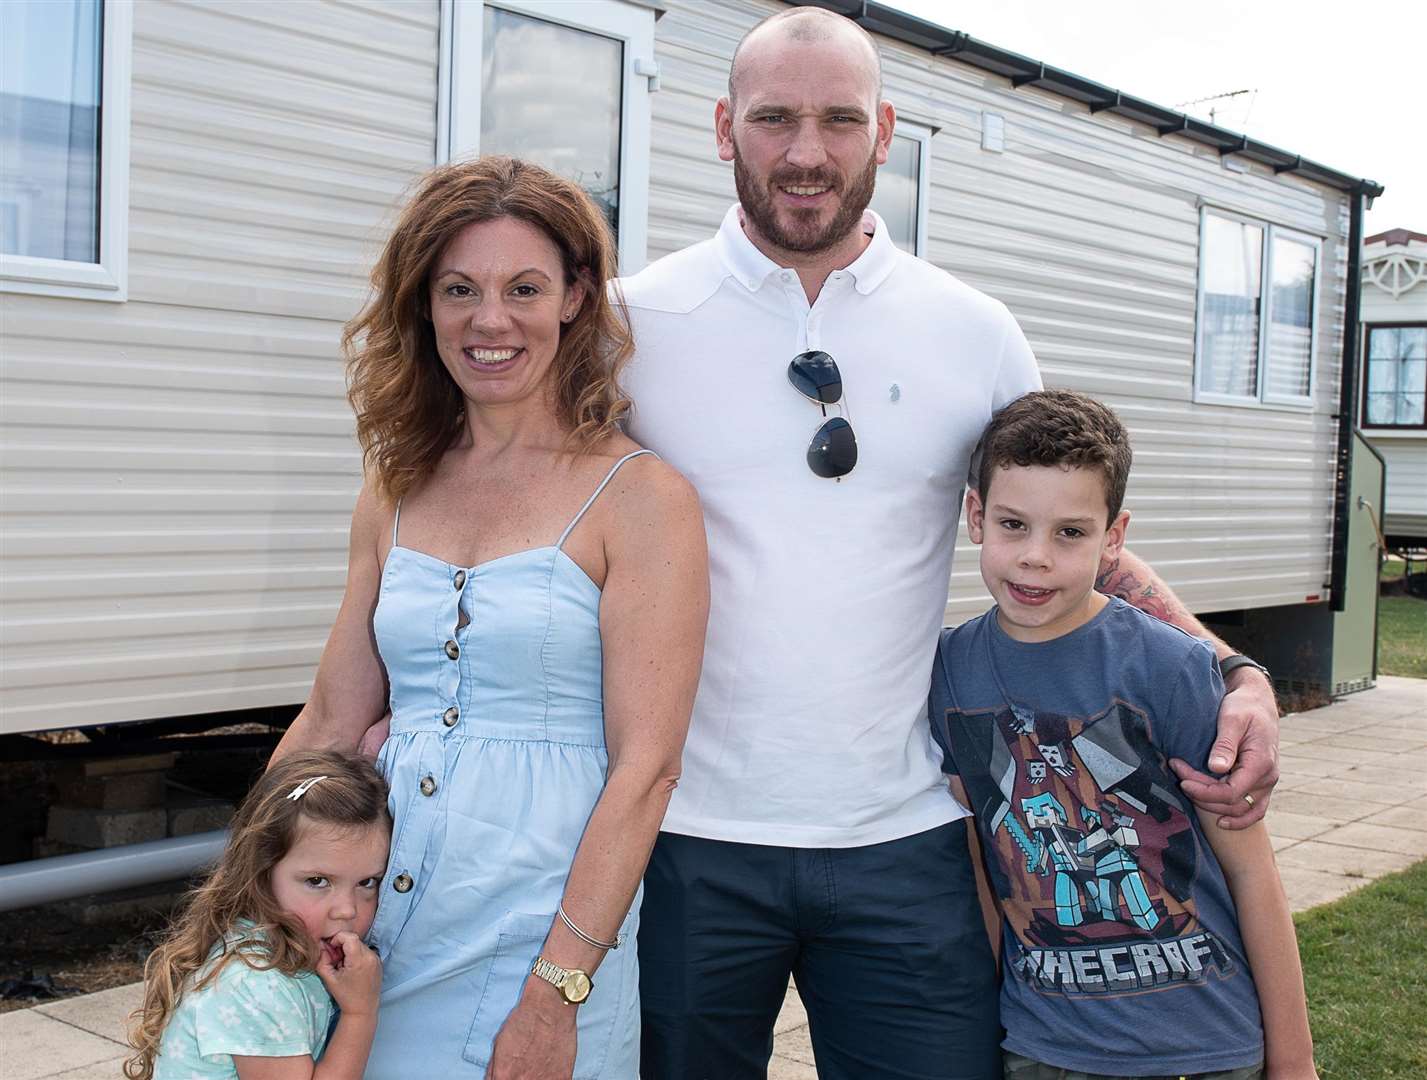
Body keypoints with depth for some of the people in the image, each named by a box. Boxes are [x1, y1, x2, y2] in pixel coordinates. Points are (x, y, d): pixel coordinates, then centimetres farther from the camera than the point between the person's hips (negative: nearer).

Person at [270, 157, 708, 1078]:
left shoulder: (640, 498, -9)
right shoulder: (395, 497, 6)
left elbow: (645, 766, -13)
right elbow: (331, 724, 9)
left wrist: (559, 989, -17)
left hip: (544, 946, -4)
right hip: (378, 941, 5)